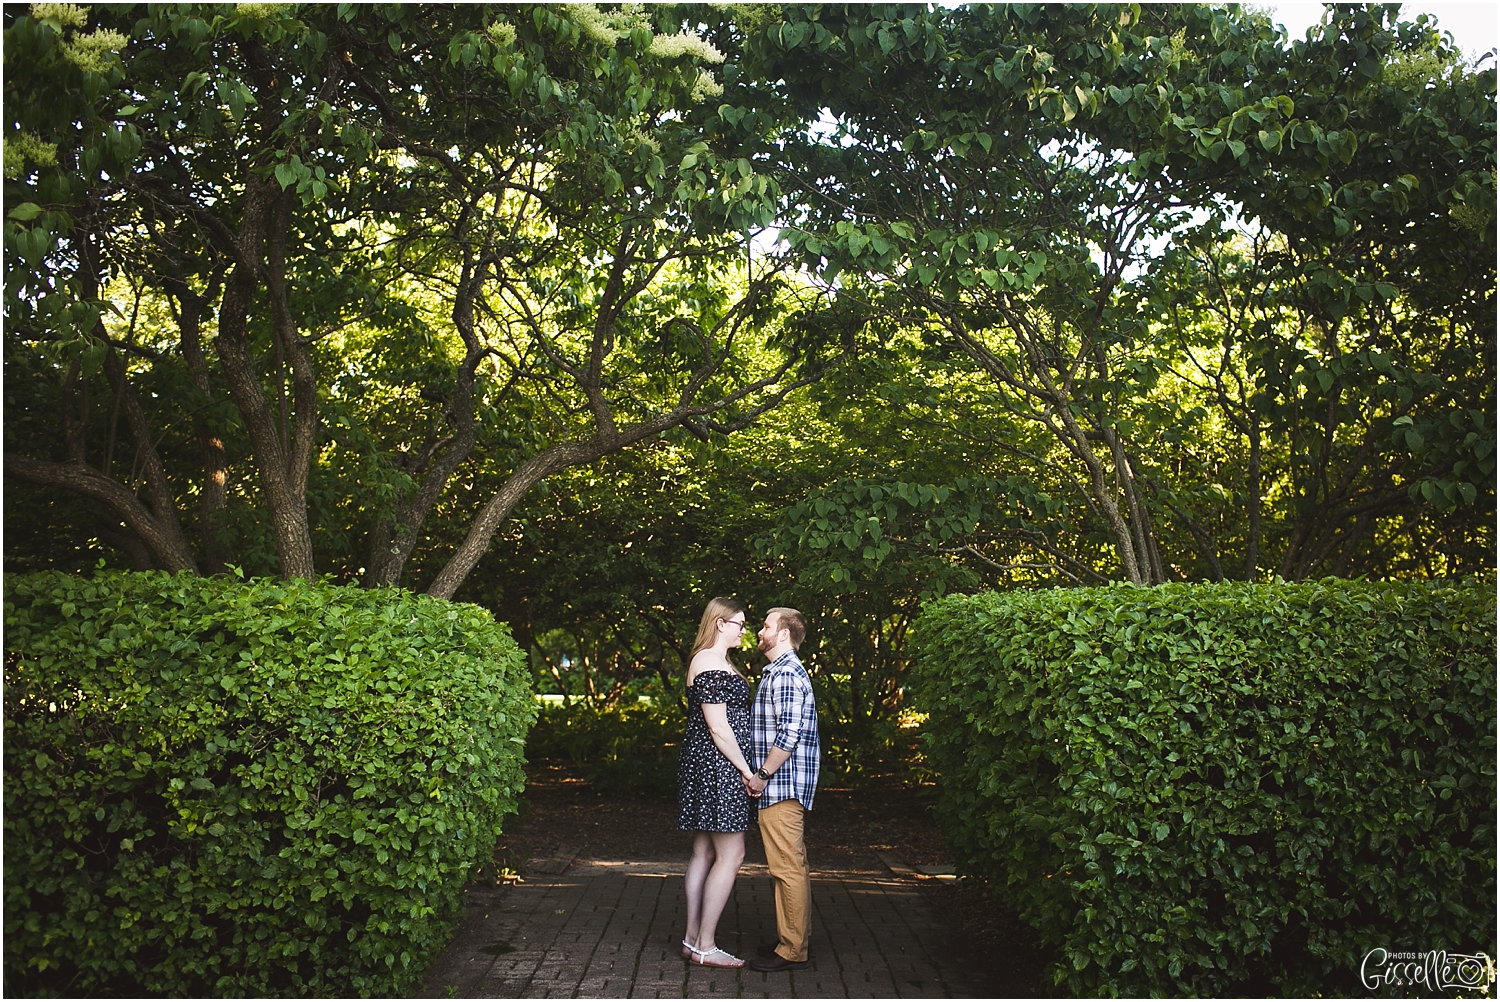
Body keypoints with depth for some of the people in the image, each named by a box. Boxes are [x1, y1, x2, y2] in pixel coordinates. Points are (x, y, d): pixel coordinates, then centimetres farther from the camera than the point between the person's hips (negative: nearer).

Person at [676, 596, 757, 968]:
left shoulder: (718, 662, 18)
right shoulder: (710, 663, -15)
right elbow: (718, 727, -18)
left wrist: (743, 769, 18)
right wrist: (746, 770, -14)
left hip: (709, 767, 11)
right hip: (716, 766, -11)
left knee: (705, 852, 12)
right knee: (731, 853, -7)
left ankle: (693, 938, 18)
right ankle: (705, 946, -2)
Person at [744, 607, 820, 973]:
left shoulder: (784, 674, -15)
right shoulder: (787, 671, 19)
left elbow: (790, 733, -23)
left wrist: (763, 774, -17)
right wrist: (765, 775, 20)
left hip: (782, 785, -11)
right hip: (787, 786, 11)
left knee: (787, 867, -6)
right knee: (793, 864, 15)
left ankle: (791, 950, -1)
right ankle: (795, 937, 23)